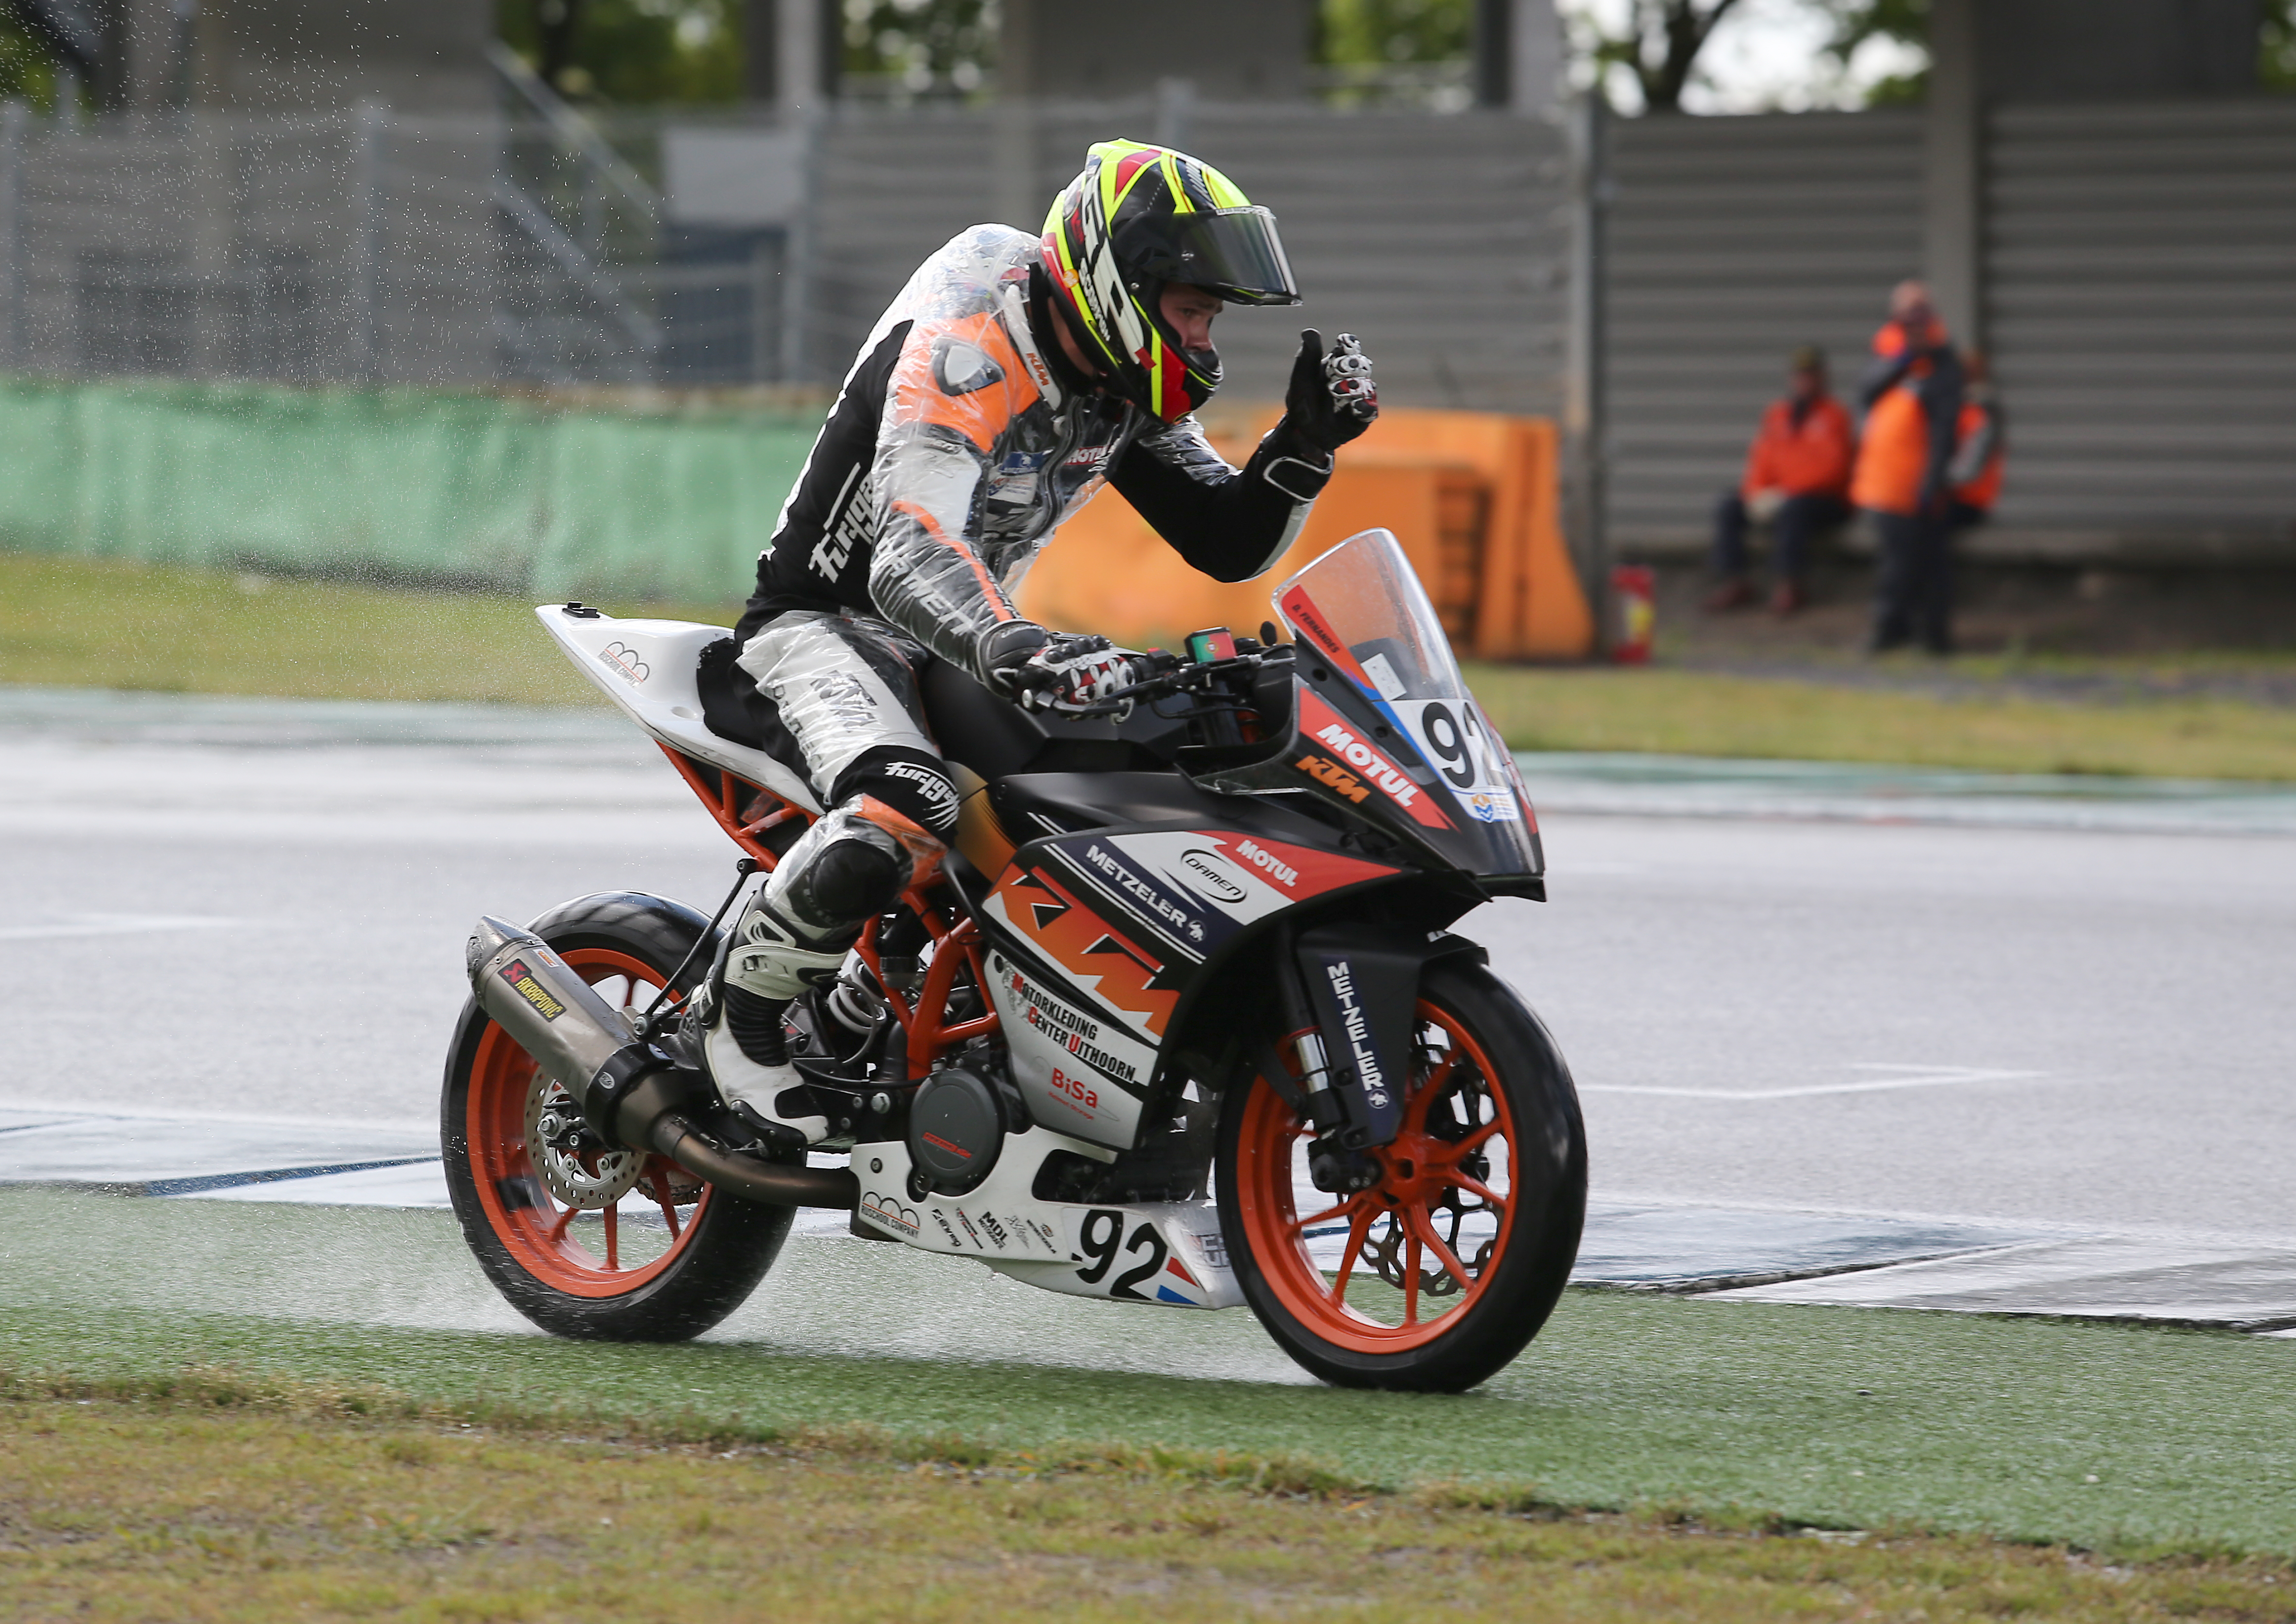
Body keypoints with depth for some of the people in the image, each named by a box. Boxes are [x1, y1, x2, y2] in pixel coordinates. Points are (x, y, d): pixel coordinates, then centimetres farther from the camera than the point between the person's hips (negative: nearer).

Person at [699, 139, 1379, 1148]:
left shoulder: (1128, 392, 4)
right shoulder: (965, 355, -25)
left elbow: (1230, 546, 8)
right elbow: (910, 558, -38)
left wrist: (1307, 442, -11)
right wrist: (1006, 648, -59)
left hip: (967, 638, 9)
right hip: (824, 624, -9)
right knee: (901, 817, -39)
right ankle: (740, 1006, -14)